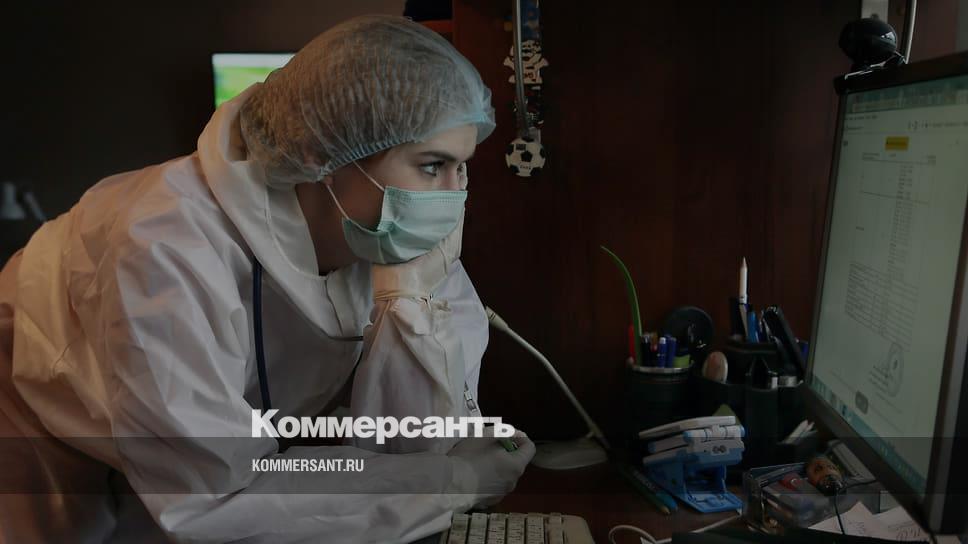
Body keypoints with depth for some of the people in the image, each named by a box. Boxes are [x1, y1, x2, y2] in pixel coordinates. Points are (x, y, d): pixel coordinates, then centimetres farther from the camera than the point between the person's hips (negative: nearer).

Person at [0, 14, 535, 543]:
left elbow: (404, 449, -19)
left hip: (225, 455, 4)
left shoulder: (384, 235, -20)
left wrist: (411, 289, -32)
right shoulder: (170, 252, -35)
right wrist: (453, 480, -30)